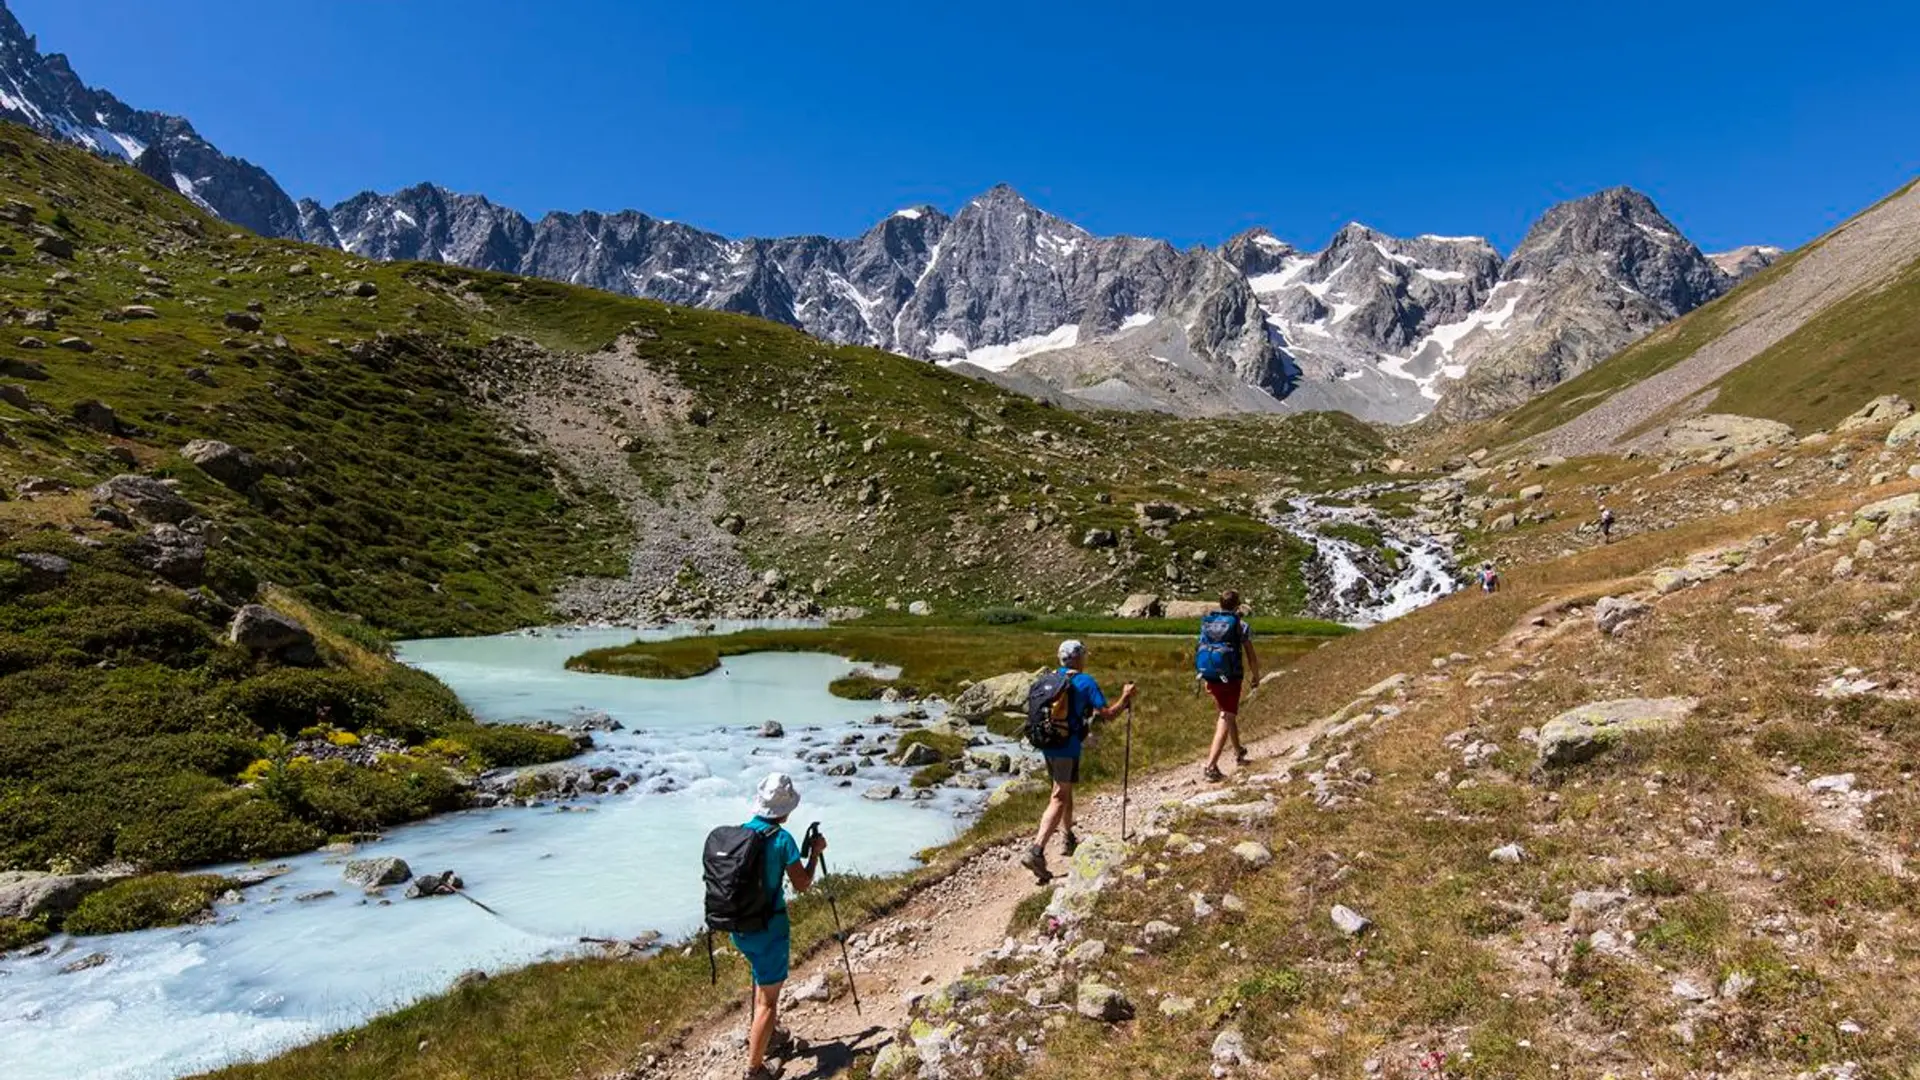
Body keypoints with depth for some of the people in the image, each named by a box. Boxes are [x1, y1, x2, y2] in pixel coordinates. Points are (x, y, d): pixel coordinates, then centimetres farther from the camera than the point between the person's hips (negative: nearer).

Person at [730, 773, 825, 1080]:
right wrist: (815, 852, 3)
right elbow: (802, 885, -11)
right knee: (768, 999, 6)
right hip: (768, 928, -7)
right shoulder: (782, 839, -19)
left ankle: (763, 1032, 46)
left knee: (763, 975, 31)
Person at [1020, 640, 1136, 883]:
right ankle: (1036, 851, -17)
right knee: (1059, 799, -5)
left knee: (1065, 790, 25)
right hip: (1067, 747, -7)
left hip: (1047, 744, 7)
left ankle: (1068, 839, 38)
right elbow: (1108, 714, -9)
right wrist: (1125, 698, 8)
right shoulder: (1085, 681, -7)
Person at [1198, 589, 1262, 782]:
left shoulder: (1207, 622, 8)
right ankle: (1211, 765, -17)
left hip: (1211, 677, 5)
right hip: (1230, 677, -5)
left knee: (1228, 714, 25)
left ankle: (1238, 752, 43)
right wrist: (1256, 676, 13)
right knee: (1226, 719, -4)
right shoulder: (1240, 625, -6)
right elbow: (1251, 656, -4)